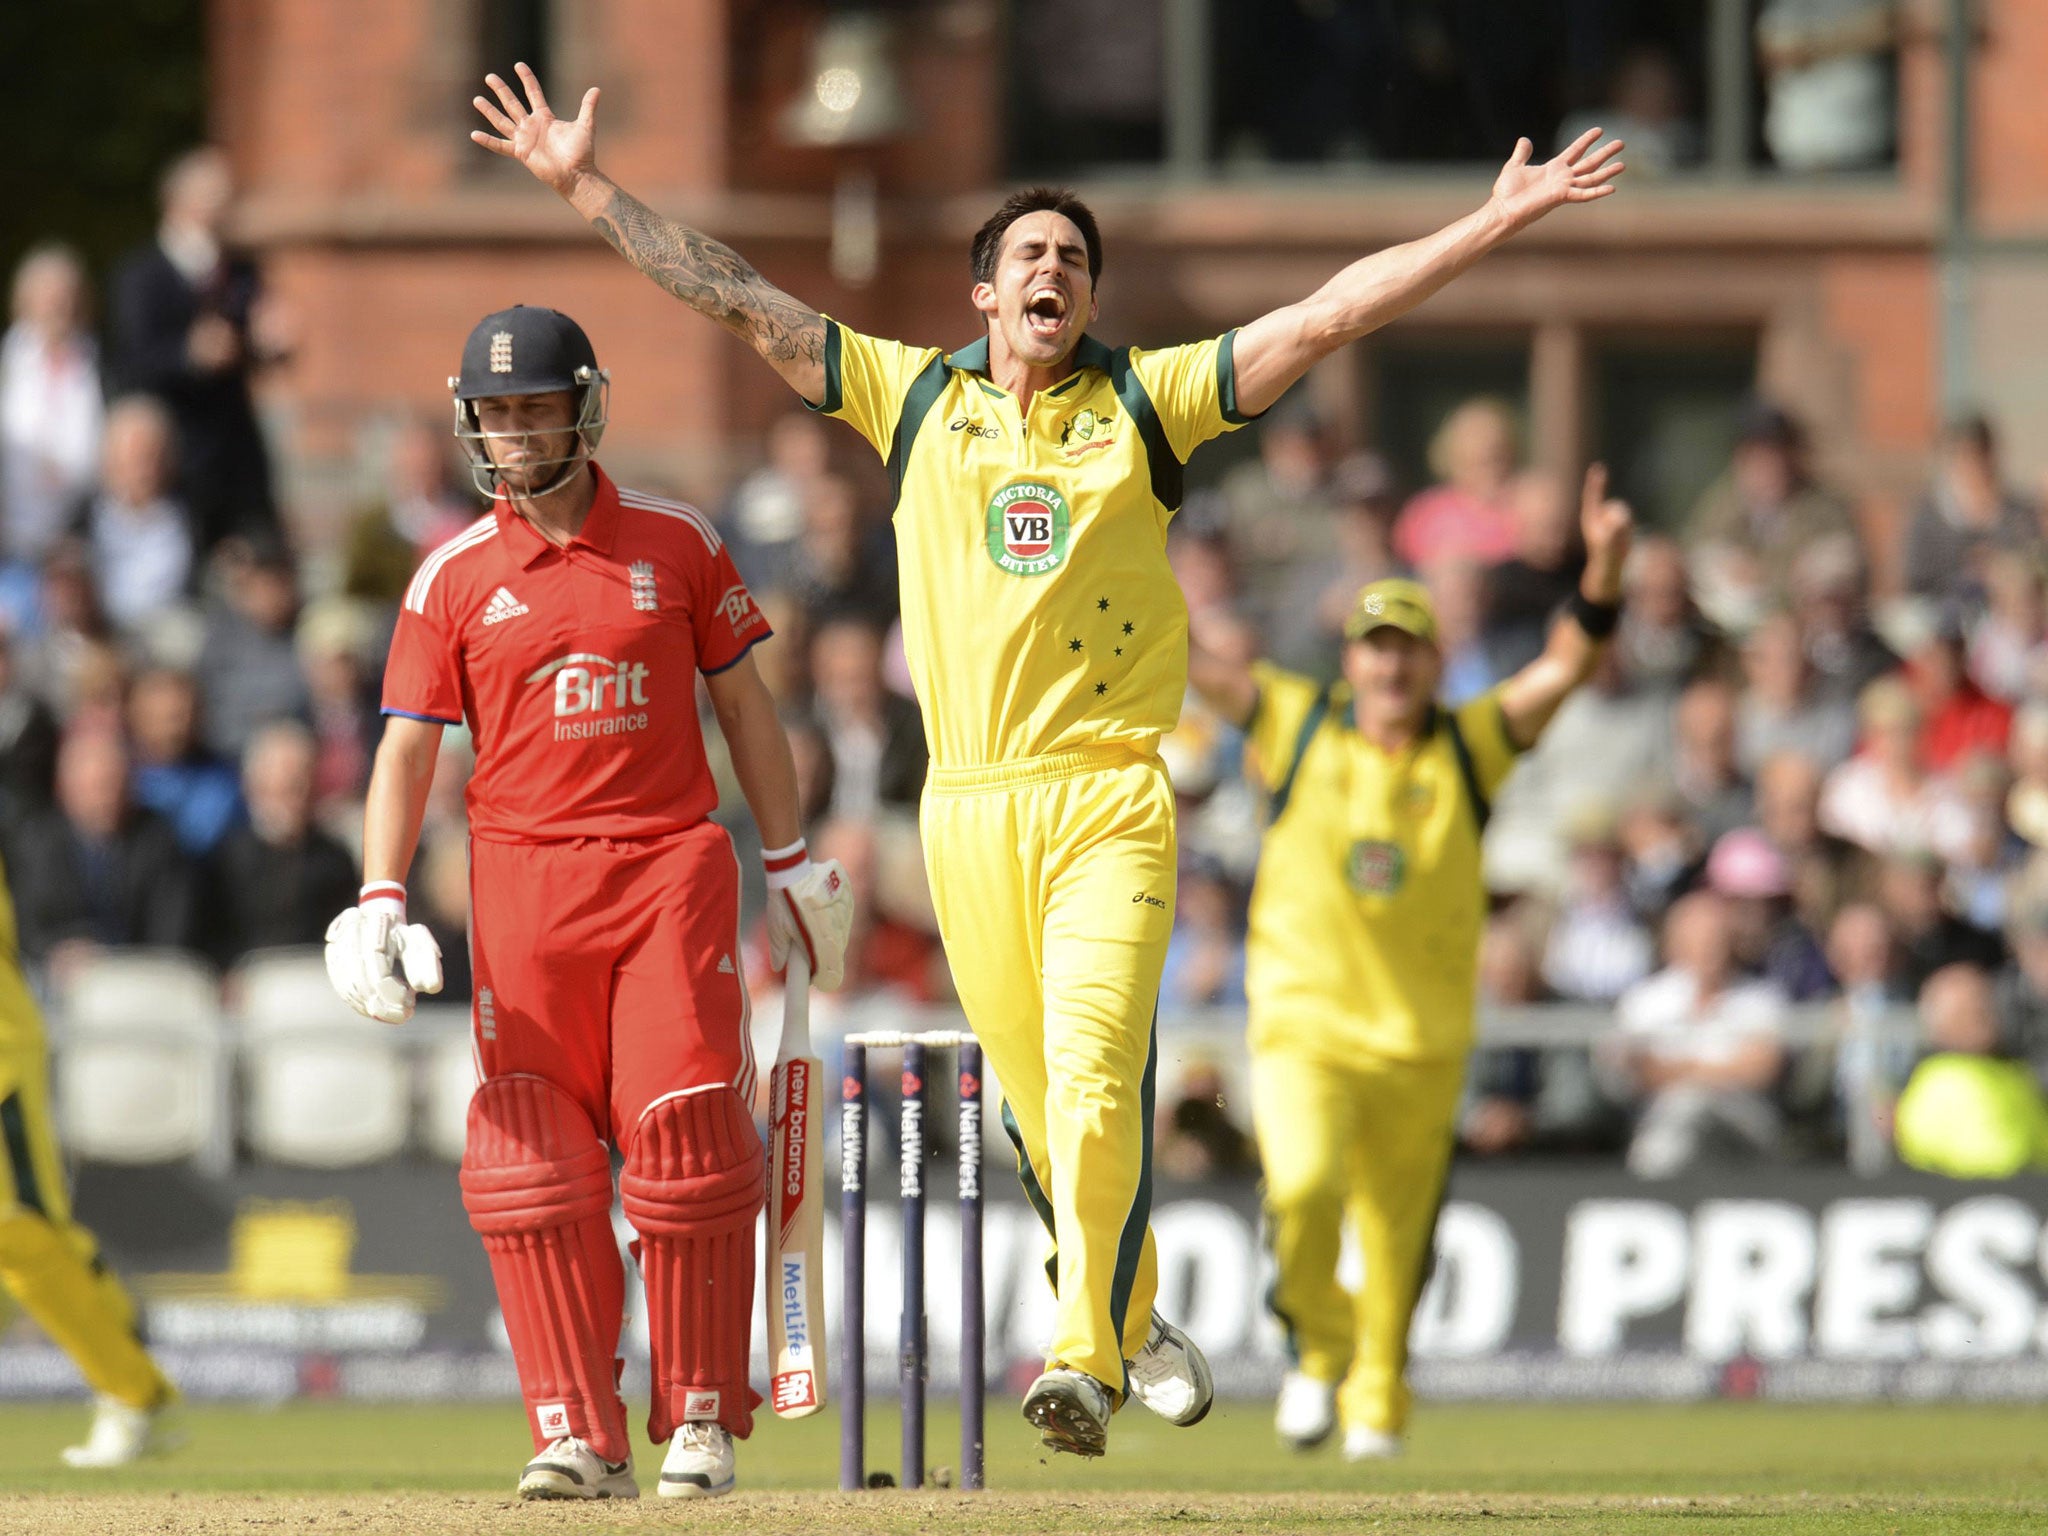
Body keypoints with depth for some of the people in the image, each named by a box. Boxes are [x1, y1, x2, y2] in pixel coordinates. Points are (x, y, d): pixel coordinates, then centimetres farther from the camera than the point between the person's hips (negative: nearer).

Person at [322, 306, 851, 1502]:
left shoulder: (677, 543, 6)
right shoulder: (455, 577, 5)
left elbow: (743, 701, 12)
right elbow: (410, 745, 2)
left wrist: (792, 862, 11)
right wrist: (380, 900, -10)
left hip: (671, 861, -1)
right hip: (524, 875, 1)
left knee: (685, 1131, -8)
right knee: (533, 1161, -5)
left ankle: (702, 1420, 3)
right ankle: (581, 1437, -1)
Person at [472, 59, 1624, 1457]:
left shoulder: (1146, 399, 8)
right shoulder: (913, 395, 12)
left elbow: (1333, 314, 3)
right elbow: (736, 300, 12)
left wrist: (1500, 221, -4)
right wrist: (585, 185, 9)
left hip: (1111, 798, -2)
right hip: (970, 805, 2)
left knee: (1093, 1079, -17)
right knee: (1039, 1108, 6)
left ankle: (1086, 1363, -18)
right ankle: (1133, 1321, 26)